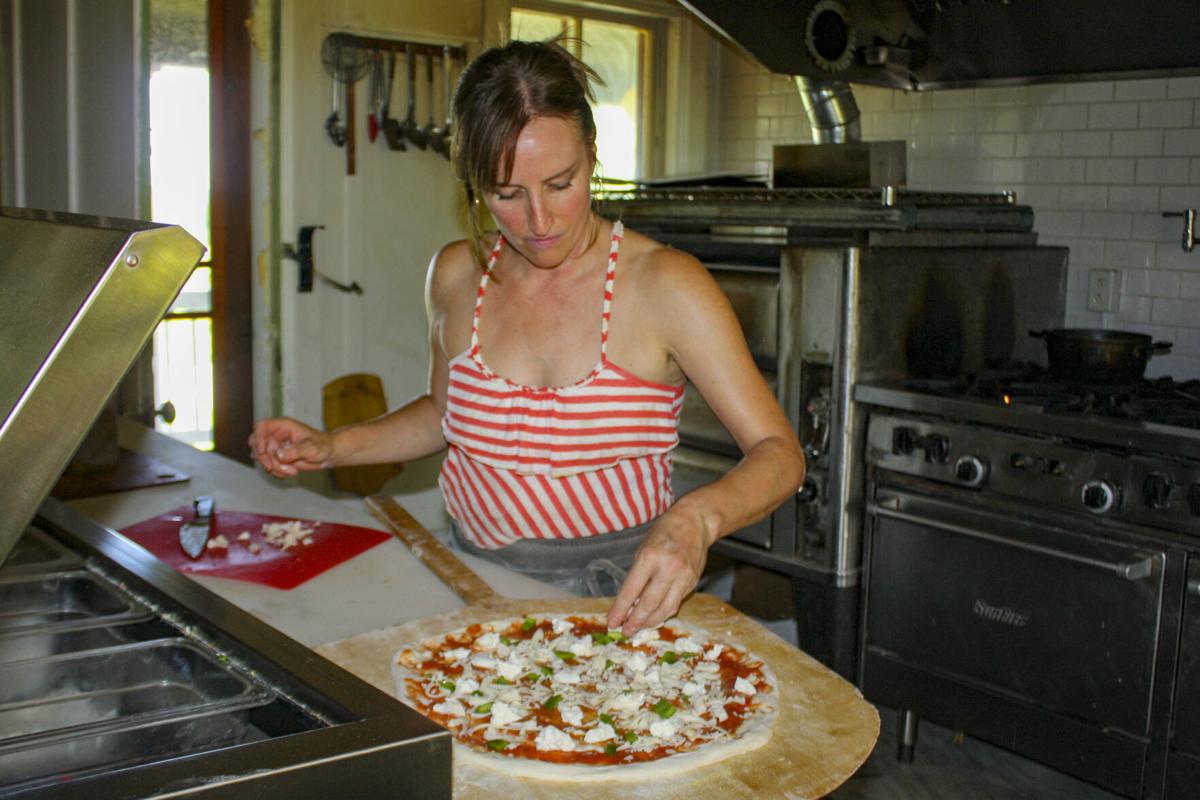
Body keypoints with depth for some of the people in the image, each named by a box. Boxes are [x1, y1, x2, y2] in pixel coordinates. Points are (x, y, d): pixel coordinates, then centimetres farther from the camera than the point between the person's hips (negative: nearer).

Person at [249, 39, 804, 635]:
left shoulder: (664, 284, -10)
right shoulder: (456, 275, 4)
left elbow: (780, 455, -10)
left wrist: (697, 519, -30)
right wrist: (332, 447, 8)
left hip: (621, 601, -4)